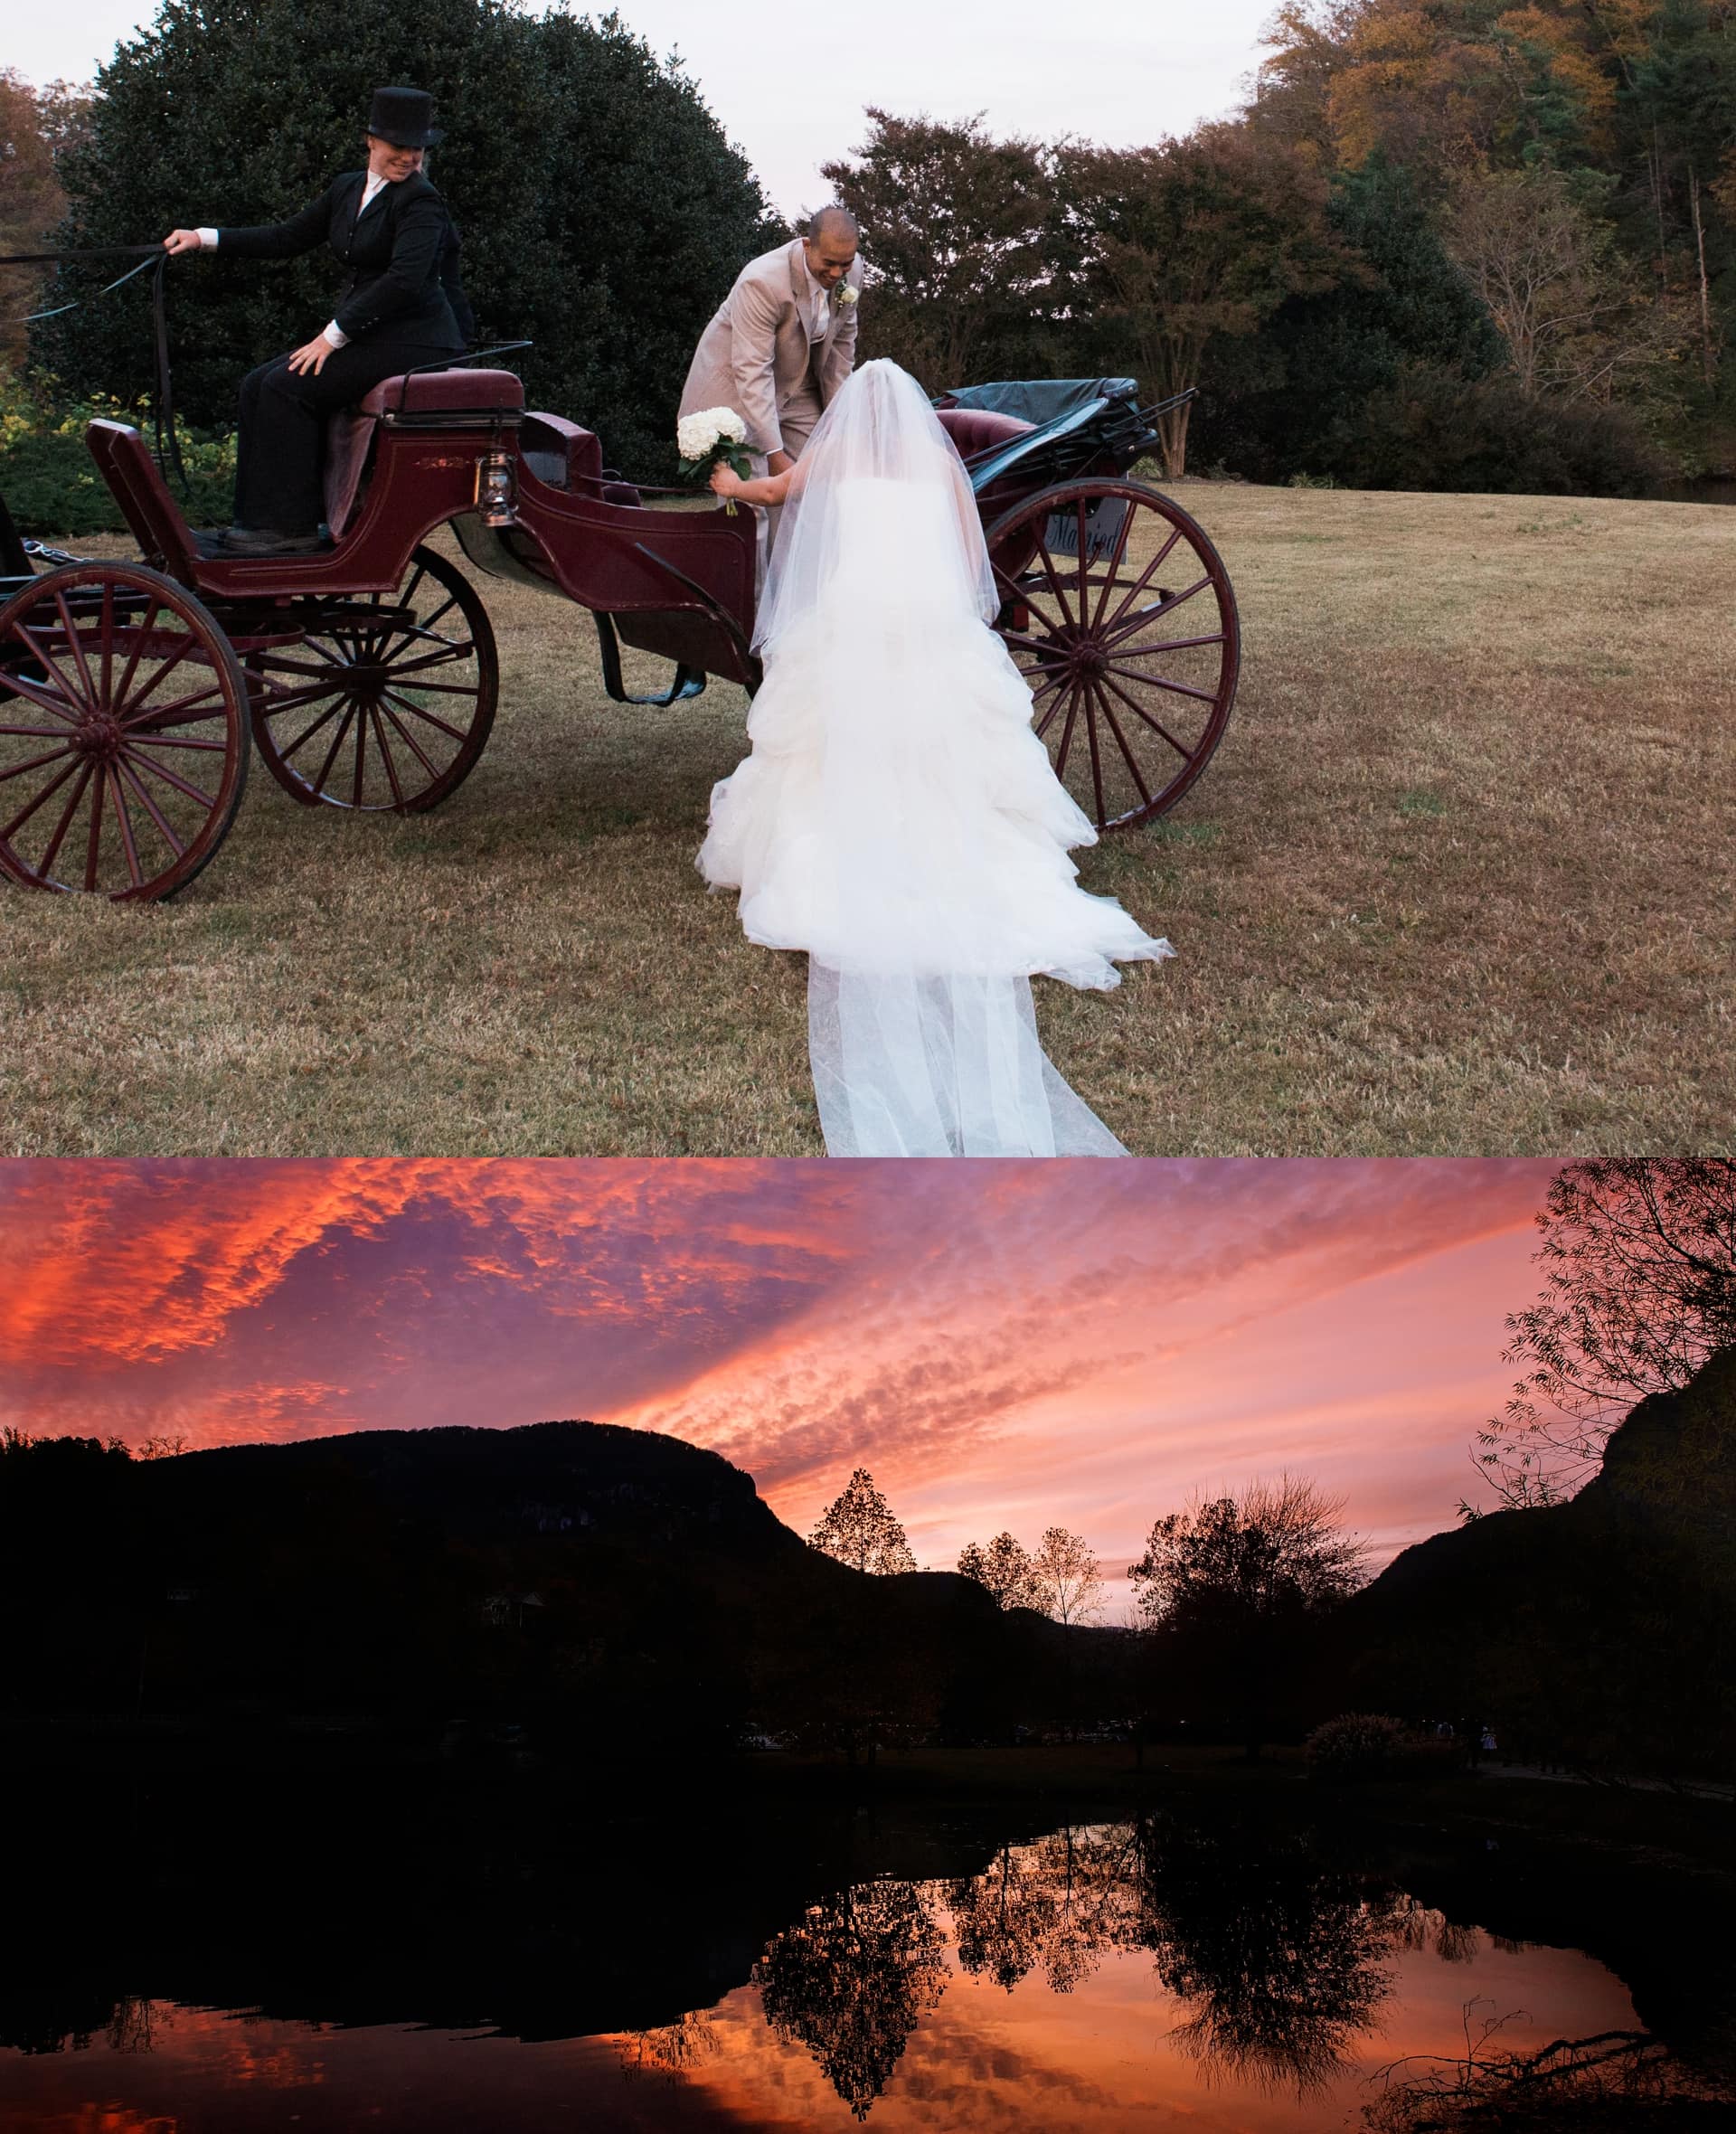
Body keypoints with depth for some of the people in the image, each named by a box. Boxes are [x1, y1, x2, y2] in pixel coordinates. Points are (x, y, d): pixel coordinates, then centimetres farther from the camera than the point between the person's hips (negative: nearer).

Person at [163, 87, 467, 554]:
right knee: (259, 385, 0)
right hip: (363, 331, 9)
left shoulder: (420, 201, -12)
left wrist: (335, 333, -23)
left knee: (289, 387, -19)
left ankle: (291, 524, -14)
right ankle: (259, 516, 1)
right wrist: (206, 239, 13)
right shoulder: (348, 189, 13)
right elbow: (290, 238, 20)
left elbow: (405, 279, -24)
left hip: (413, 340, -9)